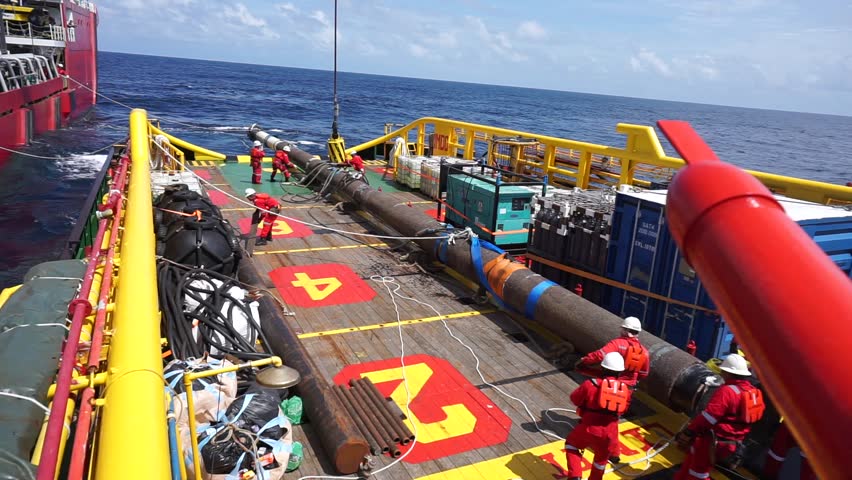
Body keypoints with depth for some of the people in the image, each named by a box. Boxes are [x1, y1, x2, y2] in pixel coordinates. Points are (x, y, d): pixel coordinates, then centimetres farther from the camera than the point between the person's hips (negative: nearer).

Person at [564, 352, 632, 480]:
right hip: (609, 433, 3)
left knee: (571, 445, 23)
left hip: (588, 429, -3)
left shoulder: (590, 385, -11)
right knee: (601, 458, 28)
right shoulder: (625, 390, 0)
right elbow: (623, 409, 15)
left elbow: (575, 399, 2)